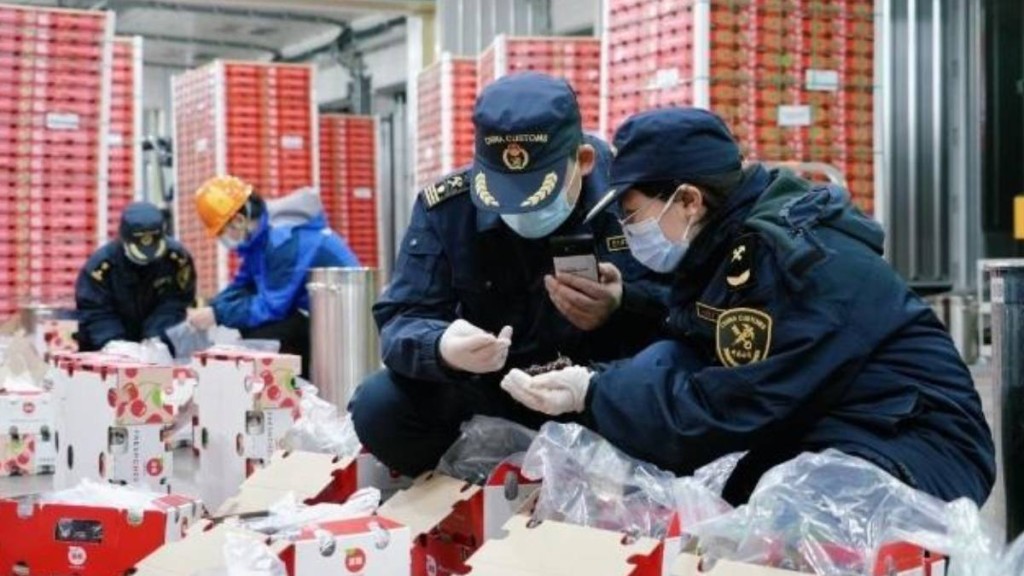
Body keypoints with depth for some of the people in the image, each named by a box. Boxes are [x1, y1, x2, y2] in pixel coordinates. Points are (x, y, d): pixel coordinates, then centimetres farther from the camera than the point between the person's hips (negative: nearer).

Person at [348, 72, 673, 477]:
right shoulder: (446, 205, -12)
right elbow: (400, 321, -15)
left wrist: (623, 308, -36)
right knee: (379, 409, -22)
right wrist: (443, 348, -39)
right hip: (493, 390, 1)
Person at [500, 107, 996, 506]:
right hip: (811, 435, 9)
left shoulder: (804, 264, -23)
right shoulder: (721, 248, 5)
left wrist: (591, 395, -18)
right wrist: (587, 380, -13)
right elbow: (687, 368, 1)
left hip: (918, 447, -9)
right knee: (661, 366, -5)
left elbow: (722, 412, -24)